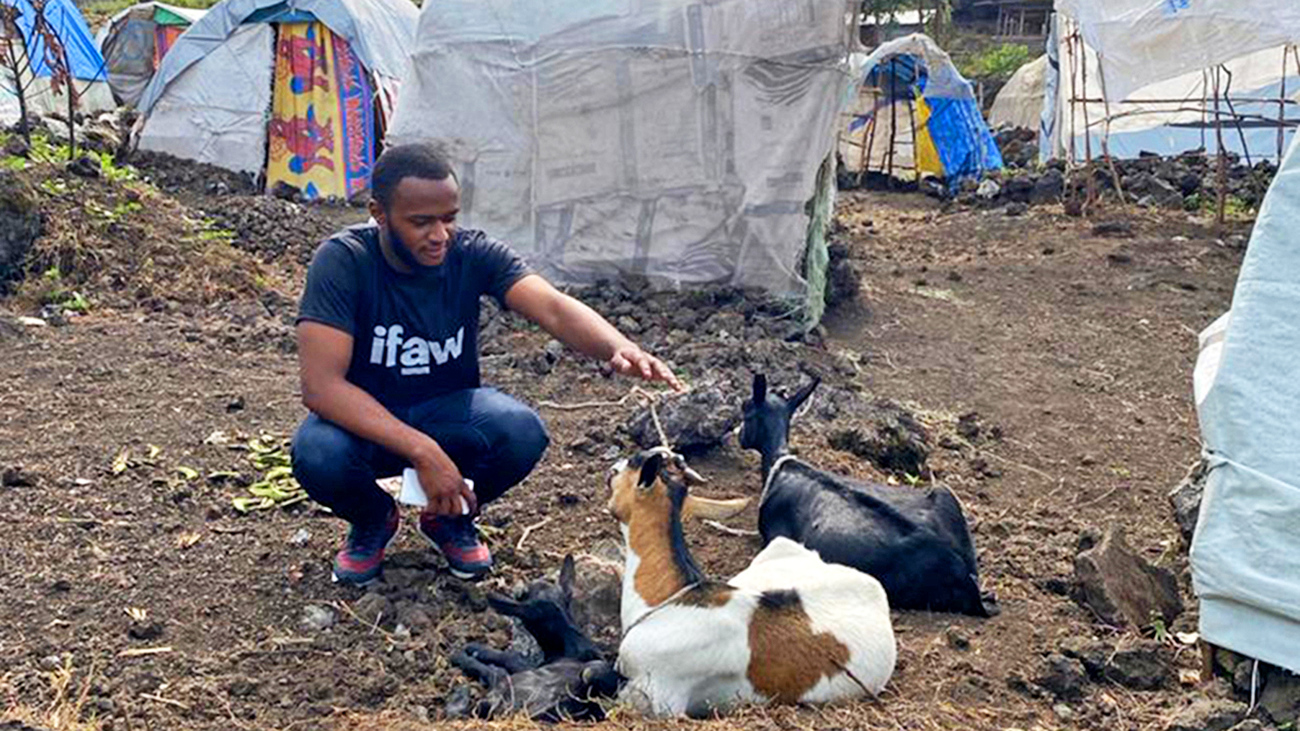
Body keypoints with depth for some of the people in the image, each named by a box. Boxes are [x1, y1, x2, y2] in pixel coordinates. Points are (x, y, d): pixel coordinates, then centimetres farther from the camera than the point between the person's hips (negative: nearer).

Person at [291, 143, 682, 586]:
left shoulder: (473, 254, -15)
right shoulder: (343, 260, -22)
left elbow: (553, 308, -29)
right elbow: (320, 383, -30)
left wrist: (620, 348, -52)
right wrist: (423, 452, -38)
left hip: (448, 409, 2)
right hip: (365, 419, -1)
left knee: (523, 433, -29)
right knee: (317, 455, -35)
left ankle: (449, 518, 5)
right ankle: (373, 520, 4)